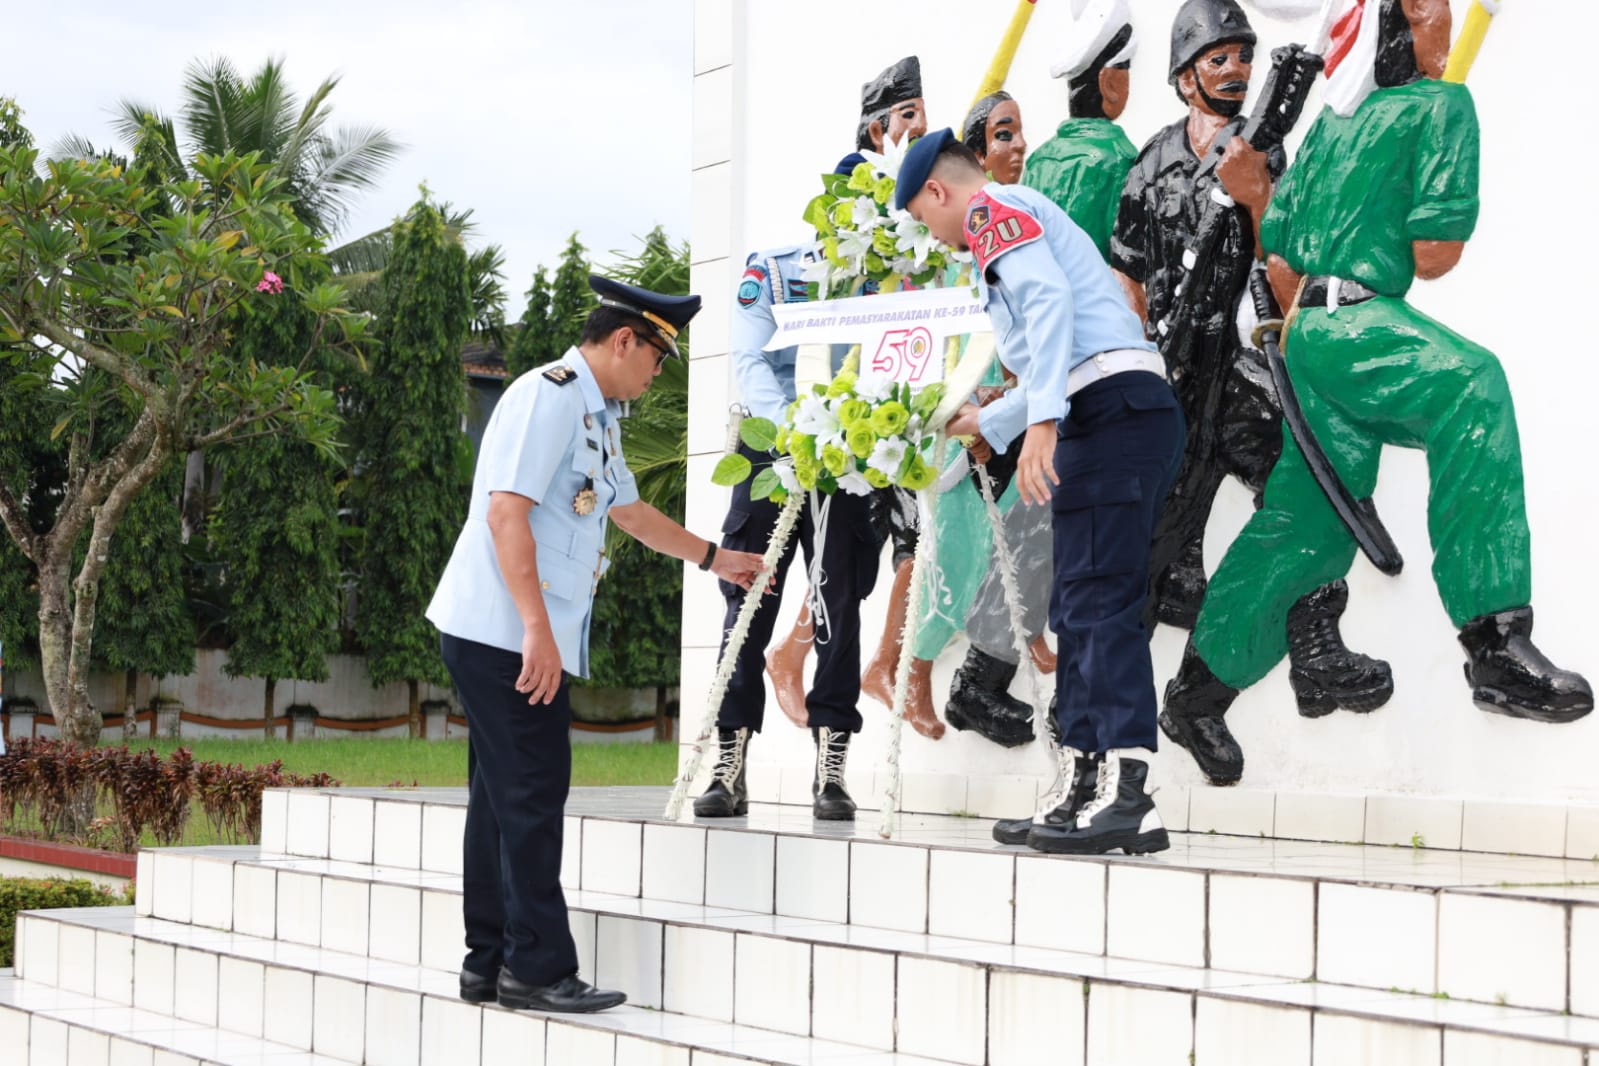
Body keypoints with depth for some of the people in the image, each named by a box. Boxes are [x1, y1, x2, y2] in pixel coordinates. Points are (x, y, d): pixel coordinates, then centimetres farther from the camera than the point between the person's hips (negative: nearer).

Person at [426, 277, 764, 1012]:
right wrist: (536, 628, -24)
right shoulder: (550, 396, -11)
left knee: (505, 797, 11)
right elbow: (506, 511, -20)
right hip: (504, 633, -10)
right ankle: (538, 970, -5)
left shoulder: (597, 416, 21)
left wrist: (714, 558, 47)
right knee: (530, 794, -8)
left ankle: (489, 965, 16)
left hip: (533, 639, 10)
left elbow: (630, 511, 36)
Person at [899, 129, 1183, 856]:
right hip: (1126, 413, 10)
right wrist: (988, 423, 50)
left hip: (1112, 411, -10)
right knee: (1078, 610, 10)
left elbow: (1048, 300, -17)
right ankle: (1079, 789, 11)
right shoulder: (1029, 218, 32)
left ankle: (1129, 796, -22)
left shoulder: (993, 209, 2)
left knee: (1099, 602, -16)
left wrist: (1042, 420, -25)